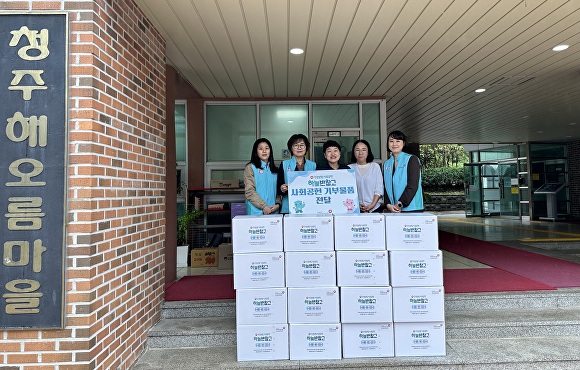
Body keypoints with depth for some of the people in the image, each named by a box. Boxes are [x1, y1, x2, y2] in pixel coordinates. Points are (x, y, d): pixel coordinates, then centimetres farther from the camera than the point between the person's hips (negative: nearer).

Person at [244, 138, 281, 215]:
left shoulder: (274, 170, 15)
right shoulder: (250, 167, 0)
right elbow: (249, 191, -8)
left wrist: (278, 204, -4)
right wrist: (263, 206, -14)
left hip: (273, 211, 4)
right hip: (256, 211, -4)